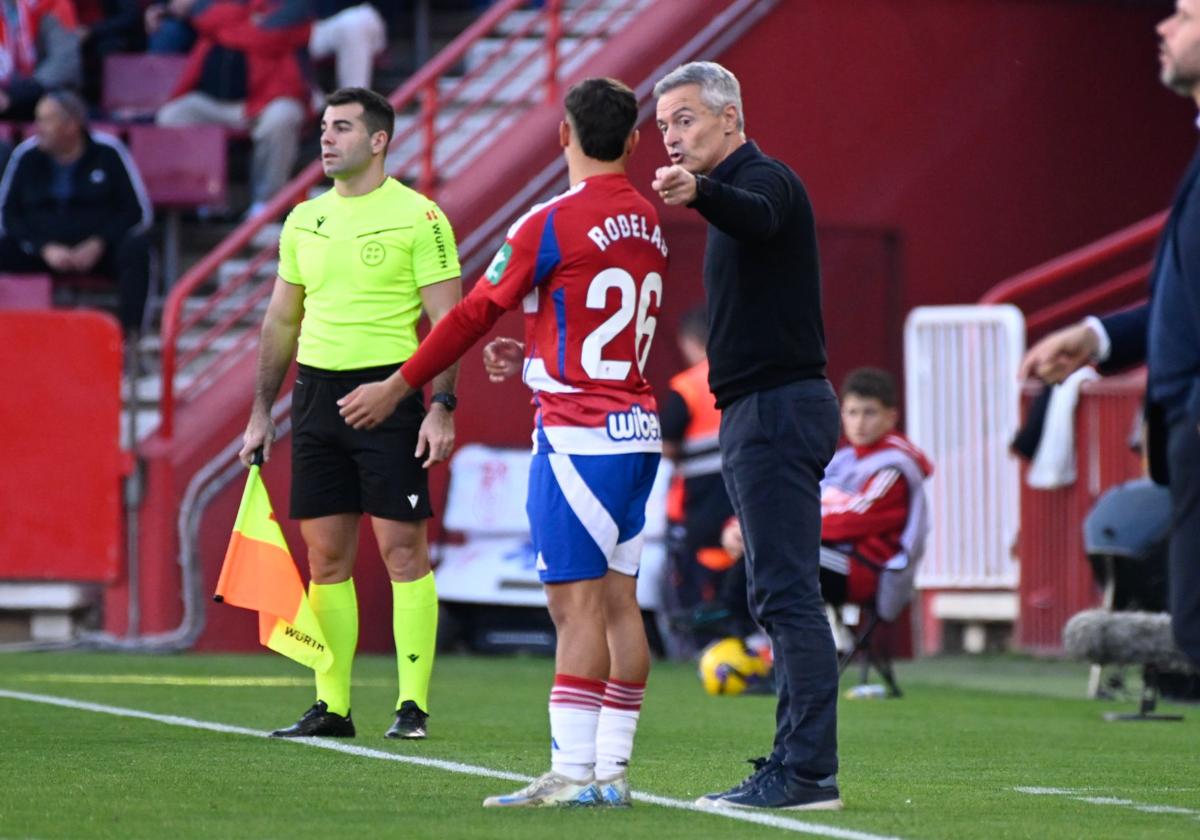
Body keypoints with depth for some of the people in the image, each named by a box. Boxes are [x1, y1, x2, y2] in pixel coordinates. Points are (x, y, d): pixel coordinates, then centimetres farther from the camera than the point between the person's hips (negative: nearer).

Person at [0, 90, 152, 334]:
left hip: (100, 250, -2)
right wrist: (44, 248, -14)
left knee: (136, 249, -32)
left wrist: (98, 244, -18)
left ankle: (129, 334, -33)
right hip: (42, 250, 2)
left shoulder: (108, 152, -5)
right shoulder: (26, 155, 0)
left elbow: (139, 212, -4)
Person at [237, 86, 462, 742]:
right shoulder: (304, 220, 13)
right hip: (316, 392, 6)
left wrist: (442, 407, -15)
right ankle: (331, 706, 11)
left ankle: (413, 705, -2)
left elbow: (447, 321, -7)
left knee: (402, 550, -6)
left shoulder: (418, 216, -5)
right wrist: (261, 411, 15)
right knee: (325, 557, 6)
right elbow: (281, 322, 19)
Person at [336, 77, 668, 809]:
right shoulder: (648, 225, 11)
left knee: (577, 605, -10)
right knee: (618, 603, 7)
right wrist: (535, 359, 24)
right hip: (636, 429, 8)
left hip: (578, 438, -8)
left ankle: (572, 774, -13)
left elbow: (473, 316, -6)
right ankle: (612, 770, 8)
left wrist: (398, 387, 3)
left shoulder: (552, 225, -11)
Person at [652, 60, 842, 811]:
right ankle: (795, 763, 14)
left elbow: (756, 215, -36)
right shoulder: (738, 191, 22)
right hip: (759, 411, 11)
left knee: (787, 591, -14)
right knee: (779, 594, 11)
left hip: (777, 407, -11)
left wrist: (699, 193, -57)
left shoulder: (764, 179, -11)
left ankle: (808, 770, -18)